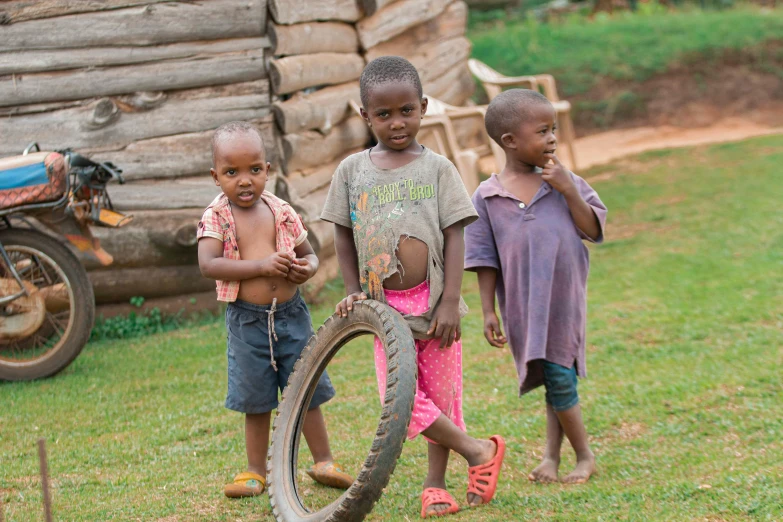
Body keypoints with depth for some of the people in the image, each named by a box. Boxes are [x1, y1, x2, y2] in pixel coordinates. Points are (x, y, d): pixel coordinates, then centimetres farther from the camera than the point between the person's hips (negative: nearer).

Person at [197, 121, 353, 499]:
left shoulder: (281, 212, 2)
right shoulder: (216, 217, -7)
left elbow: (308, 253, 14)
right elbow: (208, 265, -22)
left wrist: (308, 267, -11)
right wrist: (261, 265, -27)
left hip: (291, 313, 2)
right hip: (247, 321, -2)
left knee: (307, 390, 7)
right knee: (256, 401, 7)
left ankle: (323, 462, 21)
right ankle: (256, 471, 21)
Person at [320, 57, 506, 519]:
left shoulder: (437, 168, -2)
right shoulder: (353, 170, 3)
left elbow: (454, 236, -4)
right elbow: (344, 237, 11)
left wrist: (450, 302, -11)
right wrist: (353, 291, 3)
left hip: (434, 304, -1)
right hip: (386, 308, 1)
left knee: (442, 396, 5)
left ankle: (436, 483, 20)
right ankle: (479, 452, 5)